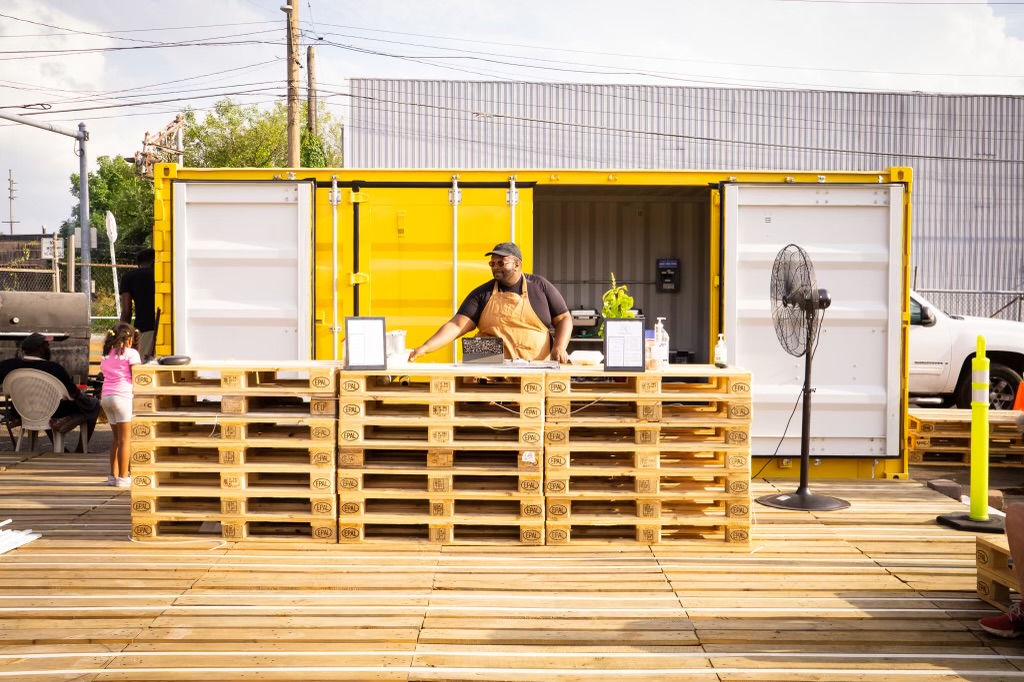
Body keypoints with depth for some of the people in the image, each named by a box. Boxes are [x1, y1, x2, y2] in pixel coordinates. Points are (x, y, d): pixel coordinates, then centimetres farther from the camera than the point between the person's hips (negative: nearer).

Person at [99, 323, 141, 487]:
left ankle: (113, 475, 18)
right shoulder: (131, 353, -2)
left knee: (116, 437, 16)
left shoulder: (106, 355, 18)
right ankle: (123, 477, -4)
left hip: (106, 396, 7)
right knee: (125, 438, -3)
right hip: (123, 395, -7)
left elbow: (104, 373, 13)